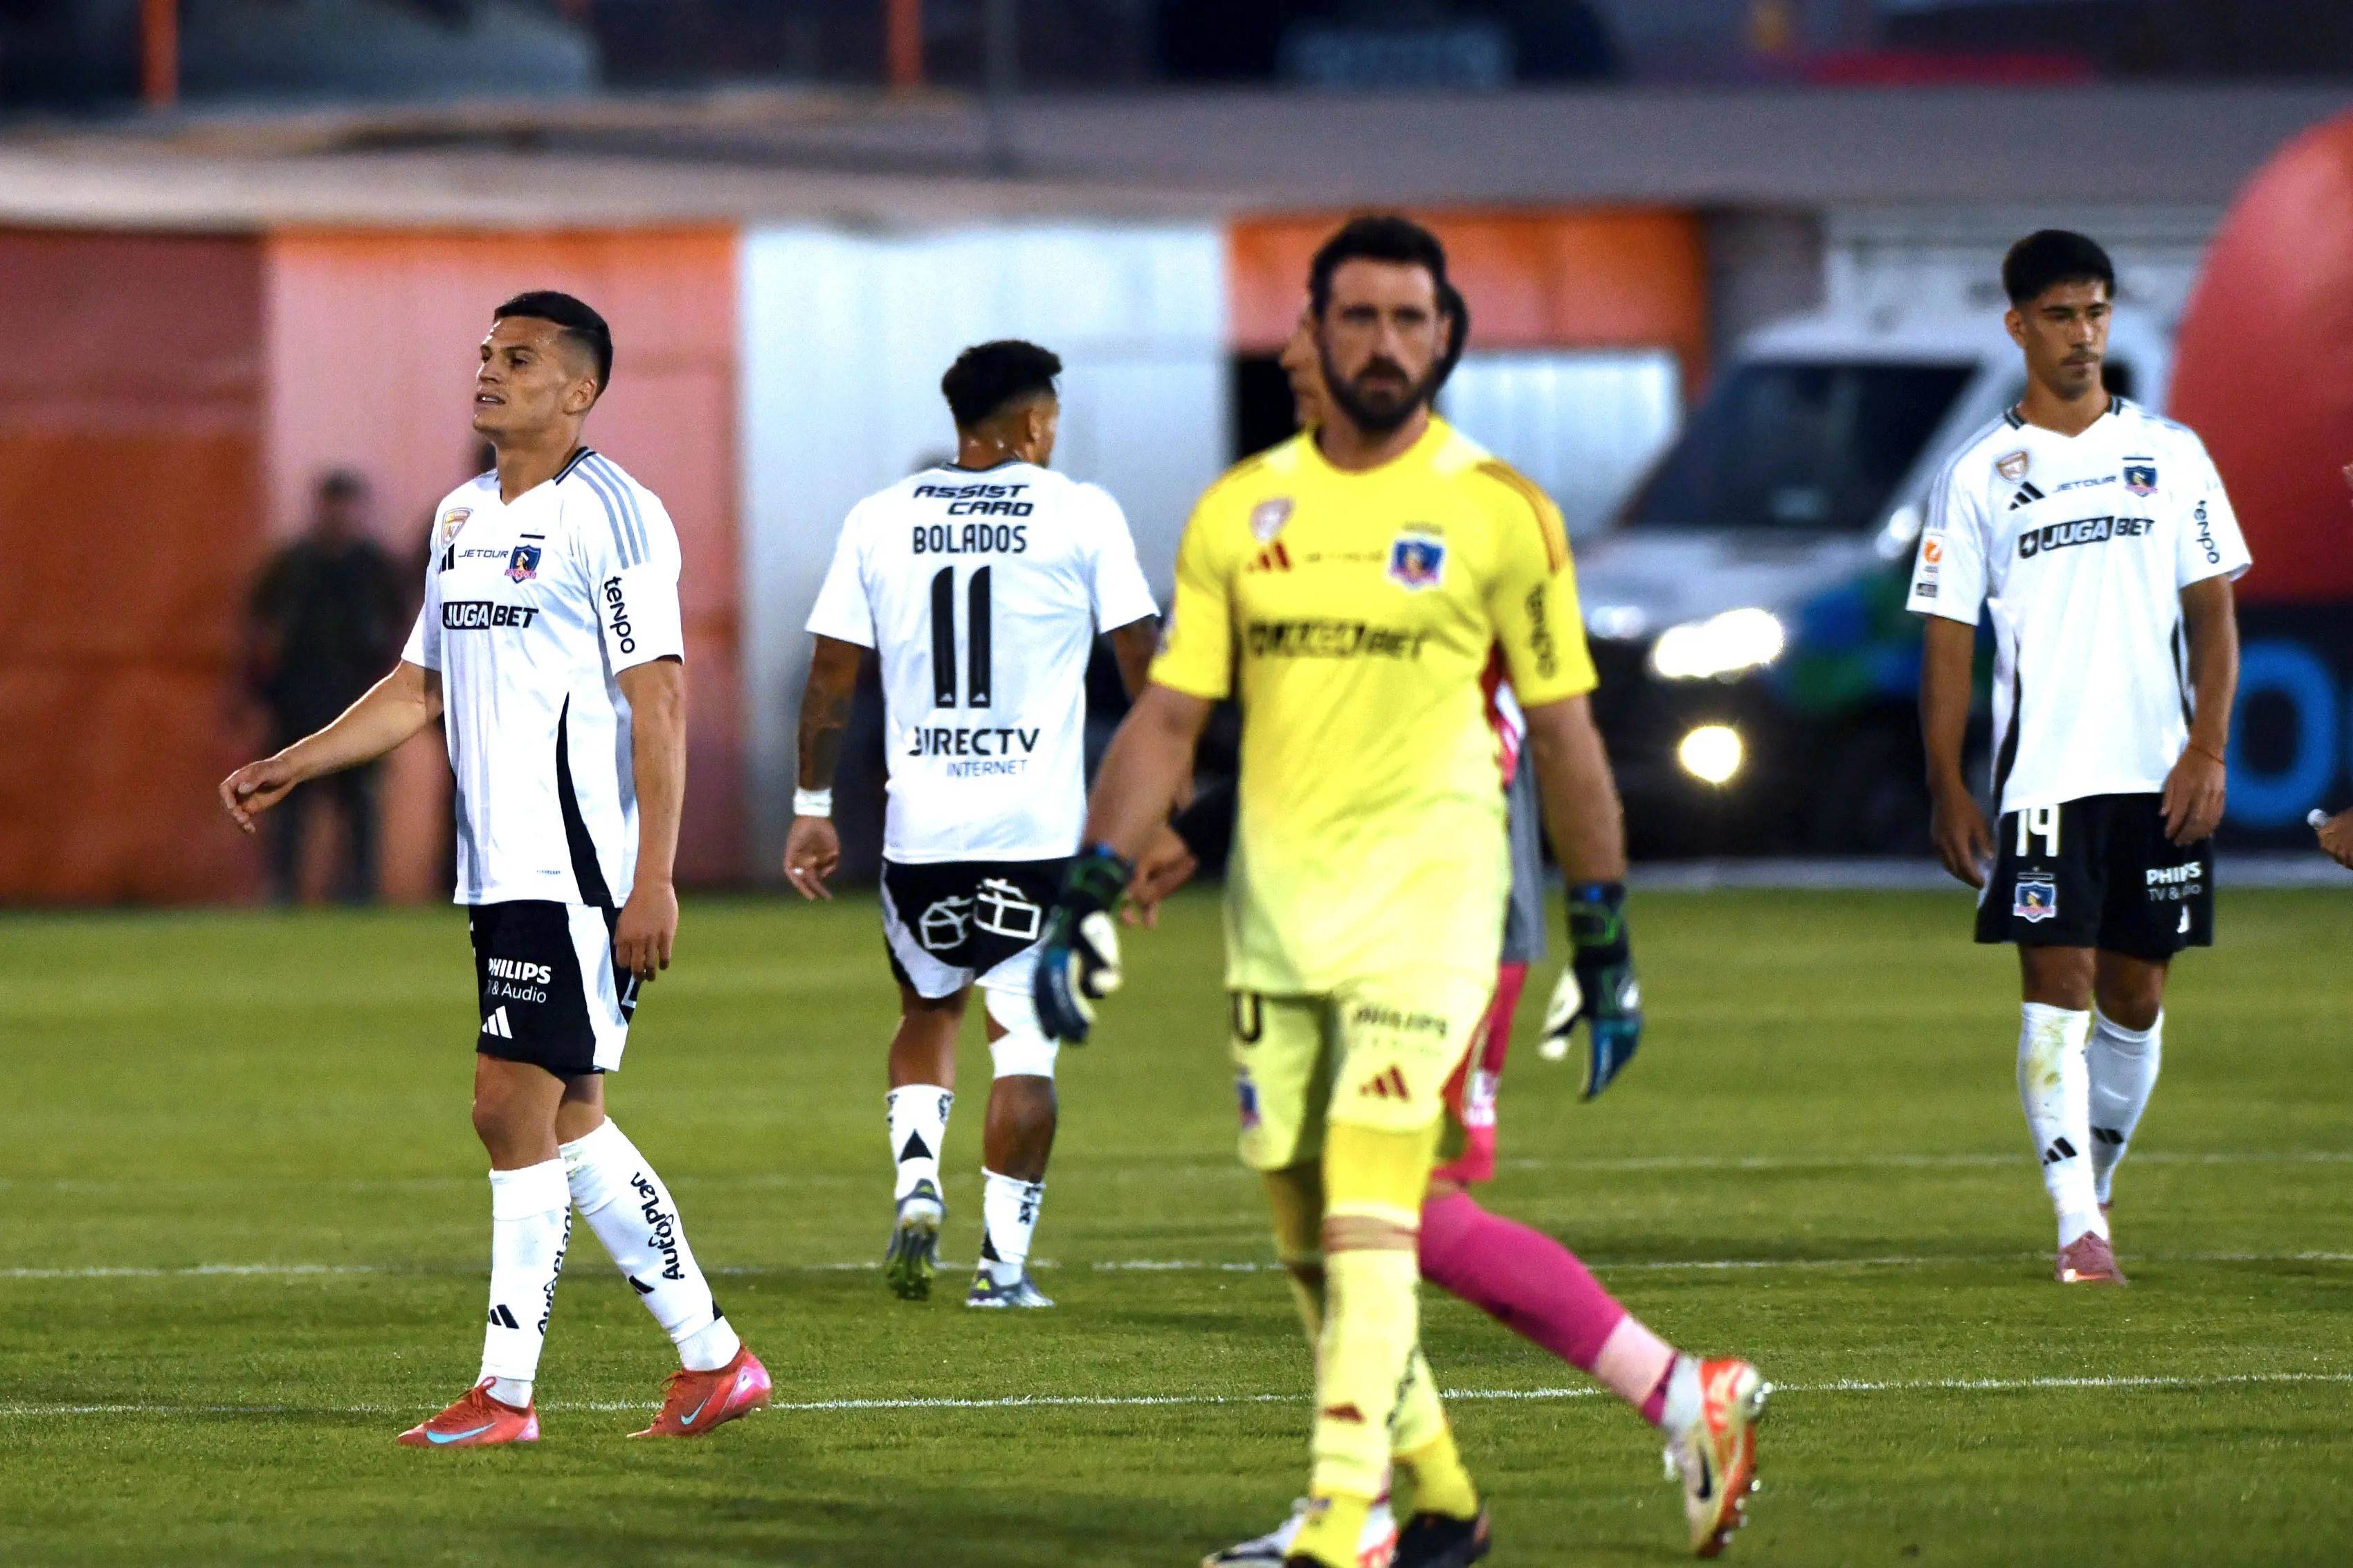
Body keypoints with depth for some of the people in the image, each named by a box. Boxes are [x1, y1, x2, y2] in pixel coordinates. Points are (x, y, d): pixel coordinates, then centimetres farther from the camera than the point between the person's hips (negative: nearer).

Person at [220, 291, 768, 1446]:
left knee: (513, 1111, -10)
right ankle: (713, 1359, 18)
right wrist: (286, 768, 19)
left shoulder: (610, 516, -10)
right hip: (500, 867, 9)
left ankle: (505, 1392, -5)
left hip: (579, 870, -9)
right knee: (566, 1125, 10)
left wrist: (654, 880, -19)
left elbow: (659, 706, -14)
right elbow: (420, 686, 26)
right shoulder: (461, 518, 16)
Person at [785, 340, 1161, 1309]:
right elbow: (1143, 664, 0)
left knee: (930, 1007, 23)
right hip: (1039, 828, -3)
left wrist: (812, 809, 14)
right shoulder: (1081, 517, -1)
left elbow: (832, 675, 7)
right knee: (1024, 1044, 3)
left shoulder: (879, 521, 6)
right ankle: (1003, 1261, -2)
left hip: (918, 828, 3)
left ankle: (915, 1182, 2)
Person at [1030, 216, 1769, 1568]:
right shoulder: (1241, 511, 8)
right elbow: (1170, 717, 9)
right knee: (1313, 1233, 8)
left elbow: (1564, 730, 5)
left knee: (1366, 1213, -16)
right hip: (1272, 900, 5)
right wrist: (1094, 888, -1)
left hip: (1422, 897, -5)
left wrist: (1605, 931, 5)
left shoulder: (1497, 513, -1)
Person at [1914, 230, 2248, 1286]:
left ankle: (2094, 1187, 24)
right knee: (2057, 990, -11)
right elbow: (1947, 642, 4)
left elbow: (2213, 614, 8)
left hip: (2161, 773, 2)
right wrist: (1947, 792, -2)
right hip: (2044, 774, -2)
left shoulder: (2171, 454, 9)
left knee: (2135, 998, 7)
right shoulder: (1979, 475, 4)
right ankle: (2079, 1228, -14)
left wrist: (2208, 749, -5)